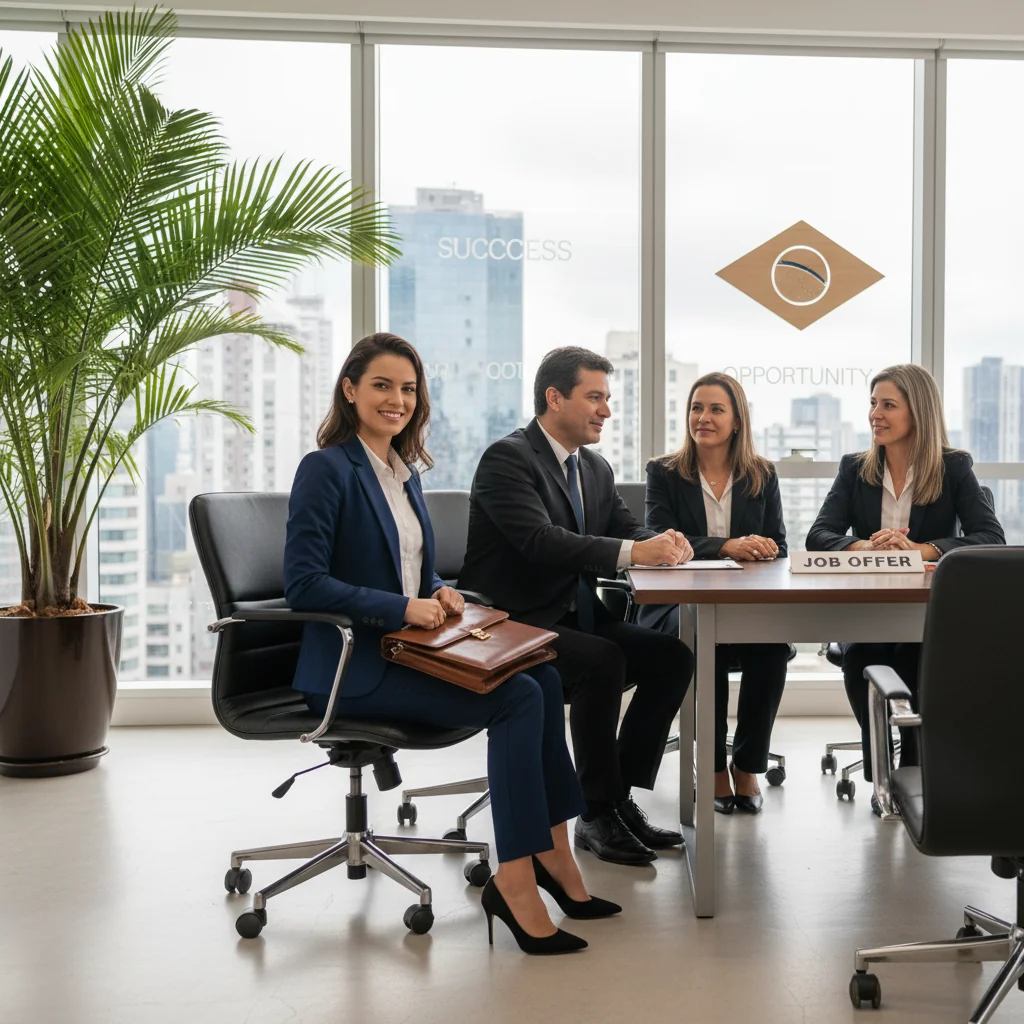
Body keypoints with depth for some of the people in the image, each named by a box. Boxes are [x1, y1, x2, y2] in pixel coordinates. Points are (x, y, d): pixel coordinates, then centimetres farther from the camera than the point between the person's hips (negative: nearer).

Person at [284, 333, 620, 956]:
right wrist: (404, 607, -19)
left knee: (543, 678, -15)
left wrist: (438, 593, 3)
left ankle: (548, 854, -10)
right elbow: (304, 584, -16)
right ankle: (518, 878, -16)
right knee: (519, 698, -23)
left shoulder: (405, 472, 17)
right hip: (351, 665, -8)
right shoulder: (327, 469, -8)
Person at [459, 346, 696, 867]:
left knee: (672, 656, -8)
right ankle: (597, 814, -16)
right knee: (603, 661, -31)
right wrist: (633, 552, -33)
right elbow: (541, 541, -27)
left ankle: (621, 797, -2)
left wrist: (664, 543, -14)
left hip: (574, 617, 9)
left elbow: (629, 530, 10)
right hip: (511, 626, -9)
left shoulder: (596, 469, 15)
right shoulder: (507, 458, -13)